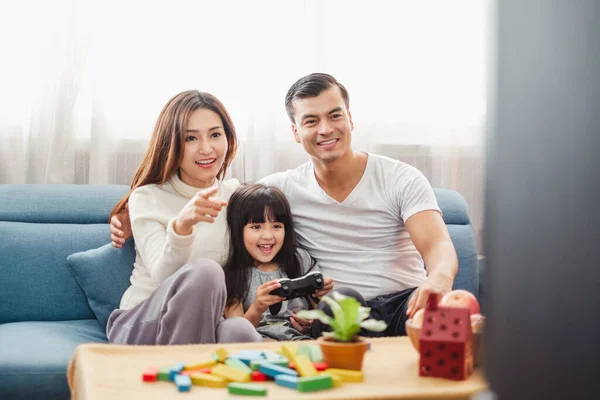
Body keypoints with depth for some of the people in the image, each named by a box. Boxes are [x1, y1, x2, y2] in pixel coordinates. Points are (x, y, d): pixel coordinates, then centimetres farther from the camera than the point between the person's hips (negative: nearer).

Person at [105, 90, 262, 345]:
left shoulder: (236, 194, 7)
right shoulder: (146, 199, -3)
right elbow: (163, 278, -18)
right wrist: (180, 226, -38)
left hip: (205, 324, 2)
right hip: (141, 325, -2)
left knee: (239, 330, -36)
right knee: (204, 271, -34)